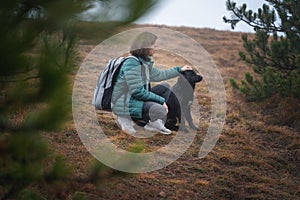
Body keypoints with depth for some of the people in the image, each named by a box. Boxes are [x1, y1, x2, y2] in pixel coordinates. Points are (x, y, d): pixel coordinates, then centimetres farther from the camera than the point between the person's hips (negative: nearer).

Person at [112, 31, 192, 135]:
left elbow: (158, 74, 27)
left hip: (138, 99, 10)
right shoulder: (131, 63, -21)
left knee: (165, 88, 14)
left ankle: (153, 123, 4)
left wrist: (179, 69, 31)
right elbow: (138, 92, -24)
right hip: (125, 104, -10)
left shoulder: (145, 62, 8)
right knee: (159, 110, -29)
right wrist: (160, 100, -19)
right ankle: (125, 118, -9)